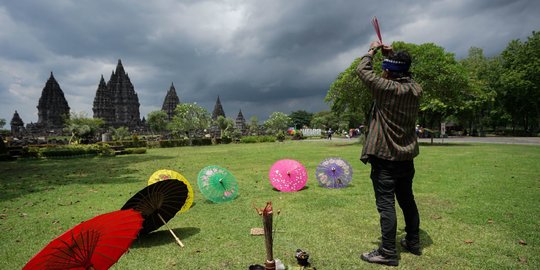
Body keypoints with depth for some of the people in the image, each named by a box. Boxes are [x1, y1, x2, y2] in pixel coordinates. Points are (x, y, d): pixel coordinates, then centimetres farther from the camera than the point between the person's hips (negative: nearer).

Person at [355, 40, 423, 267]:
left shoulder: (387, 88, -18)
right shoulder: (416, 89, 2)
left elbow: (362, 70, -6)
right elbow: (404, 74, 25)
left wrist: (372, 50, 10)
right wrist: (392, 56, 19)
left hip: (385, 158, -8)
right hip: (407, 157, 8)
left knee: (386, 204, -2)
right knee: (407, 200, 19)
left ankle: (388, 253, 6)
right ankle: (413, 242, 33)